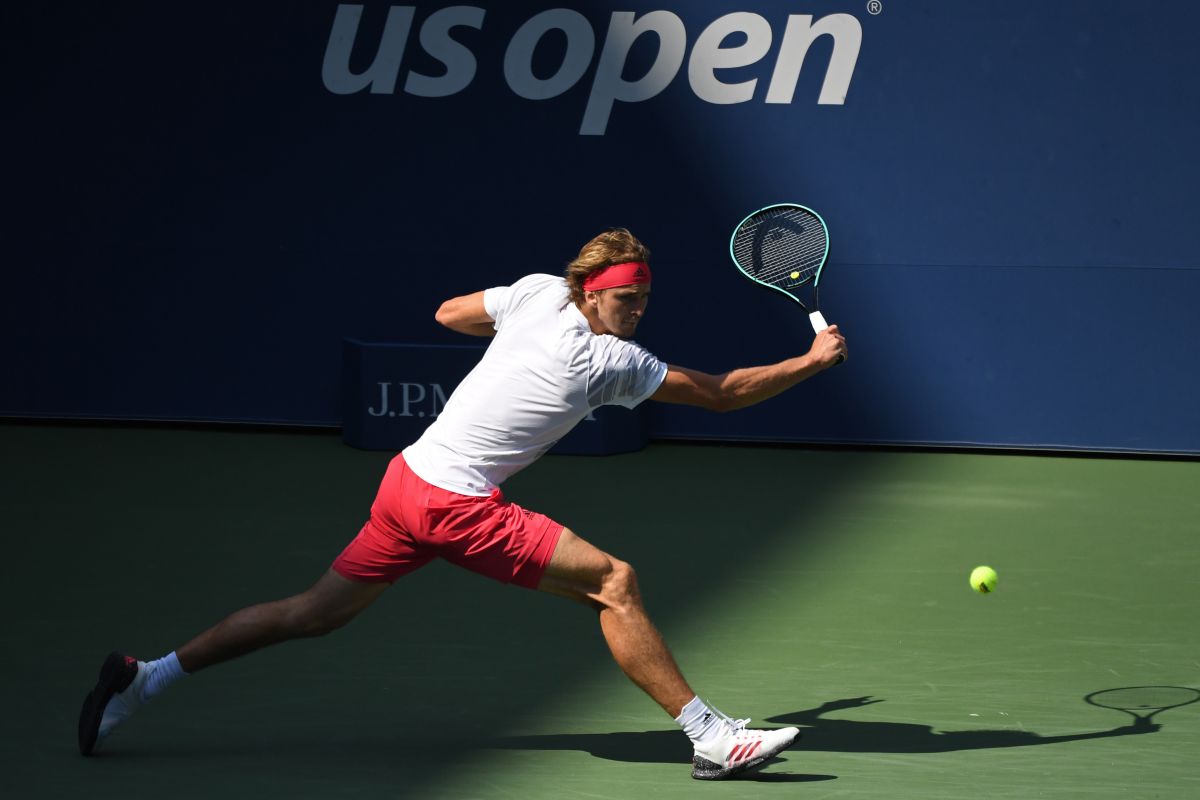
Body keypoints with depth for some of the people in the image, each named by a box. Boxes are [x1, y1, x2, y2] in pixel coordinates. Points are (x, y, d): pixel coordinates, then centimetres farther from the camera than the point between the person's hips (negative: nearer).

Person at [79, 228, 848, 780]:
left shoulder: (538, 292, 4)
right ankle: (711, 737, -10)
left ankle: (143, 679, 20)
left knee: (316, 611, 17)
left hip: (410, 479, 8)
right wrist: (812, 361, 3)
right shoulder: (611, 362, -14)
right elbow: (722, 392, -6)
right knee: (614, 582, -9)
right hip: (458, 505, -8)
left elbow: (448, 313, 22)